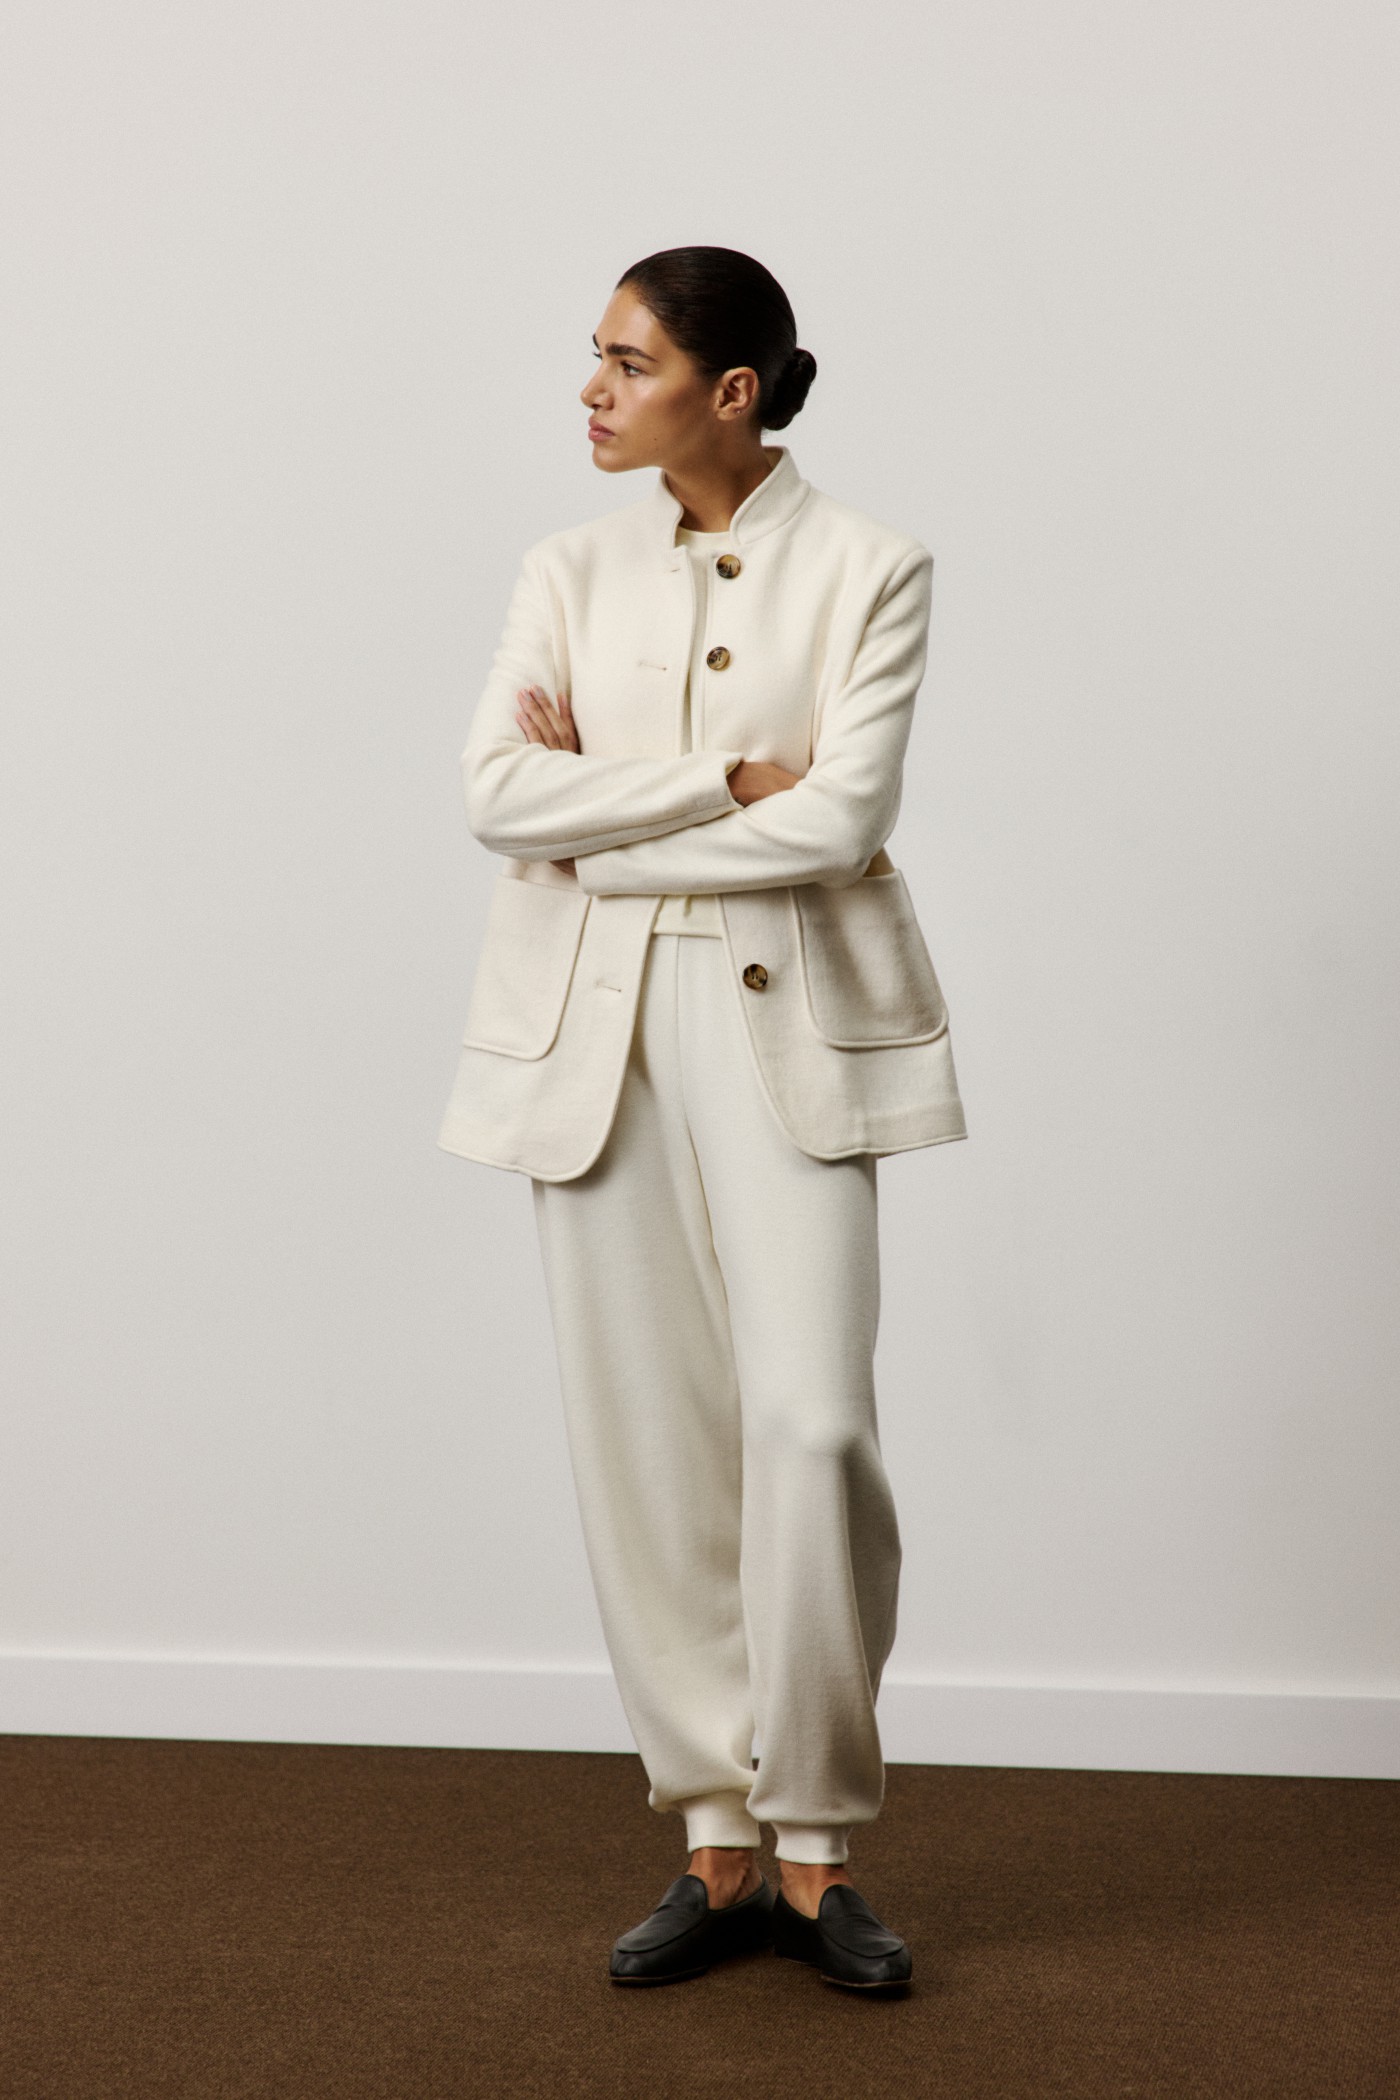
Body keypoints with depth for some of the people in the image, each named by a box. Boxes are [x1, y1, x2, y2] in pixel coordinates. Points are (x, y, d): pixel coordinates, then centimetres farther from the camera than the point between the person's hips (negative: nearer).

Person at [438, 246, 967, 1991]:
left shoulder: (866, 568, 0)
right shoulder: (571, 571, 8)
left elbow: (842, 817, -13)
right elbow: (496, 792, -6)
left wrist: (601, 824, -8)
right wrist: (728, 778, -12)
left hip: (786, 1026, -3)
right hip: (596, 1030, 3)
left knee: (811, 1422, -11)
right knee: (645, 1440, 3)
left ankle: (817, 1852, 5)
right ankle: (719, 1850, 14)